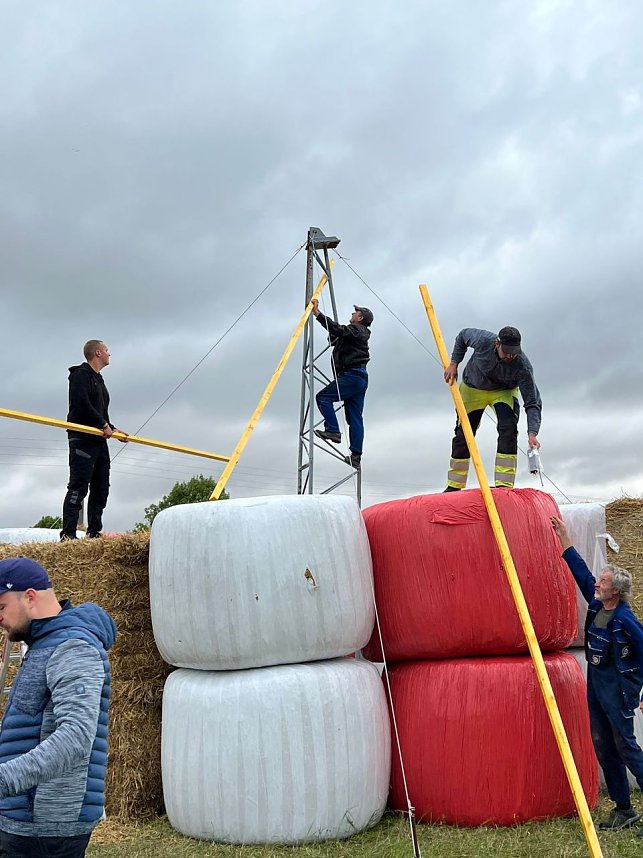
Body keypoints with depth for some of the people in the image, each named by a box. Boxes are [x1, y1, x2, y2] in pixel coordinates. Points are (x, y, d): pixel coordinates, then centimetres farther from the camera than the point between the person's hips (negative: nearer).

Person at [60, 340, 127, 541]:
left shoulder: (98, 380, 25)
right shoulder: (81, 374, -4)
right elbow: (81, 404, -18)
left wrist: (112, 429, 10)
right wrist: (104, 425, -14)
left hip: (99, 440, 10)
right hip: (83, 438, -10)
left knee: (101, 488, 8)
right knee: (78, 487, -14)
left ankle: (94, 532, 12)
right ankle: (68, 535, -16)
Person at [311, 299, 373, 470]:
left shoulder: (356, 330, -3)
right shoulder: (359, 333, 26)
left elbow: (338, 330, -21)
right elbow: (336, 335, 33)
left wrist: (318, 314, -21)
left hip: (352, 376, -10)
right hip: (360, 378, 10)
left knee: (323, 397, -7)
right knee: (355, 418, 4)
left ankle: (333, 430, -11)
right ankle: (356, 457, 2)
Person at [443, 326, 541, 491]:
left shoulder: (523, 367, -34)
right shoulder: (483, 340, -32)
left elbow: (533, 403, -33)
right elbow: (463, 335, -8)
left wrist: (532, 433, -45)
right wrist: (454, 363, -12)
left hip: (504, 391, -1)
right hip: (472, 388, 1)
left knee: (508, 428, -26)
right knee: (463, 434, 3)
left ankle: (504, 485, -21)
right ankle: (454, 487, 19)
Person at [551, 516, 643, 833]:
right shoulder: (596, 604, 2)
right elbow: (581, 571, 9)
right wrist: (564, 537, 12)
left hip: (617, 688, -8)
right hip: (595, 686, 8)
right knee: (604, 749, 11)